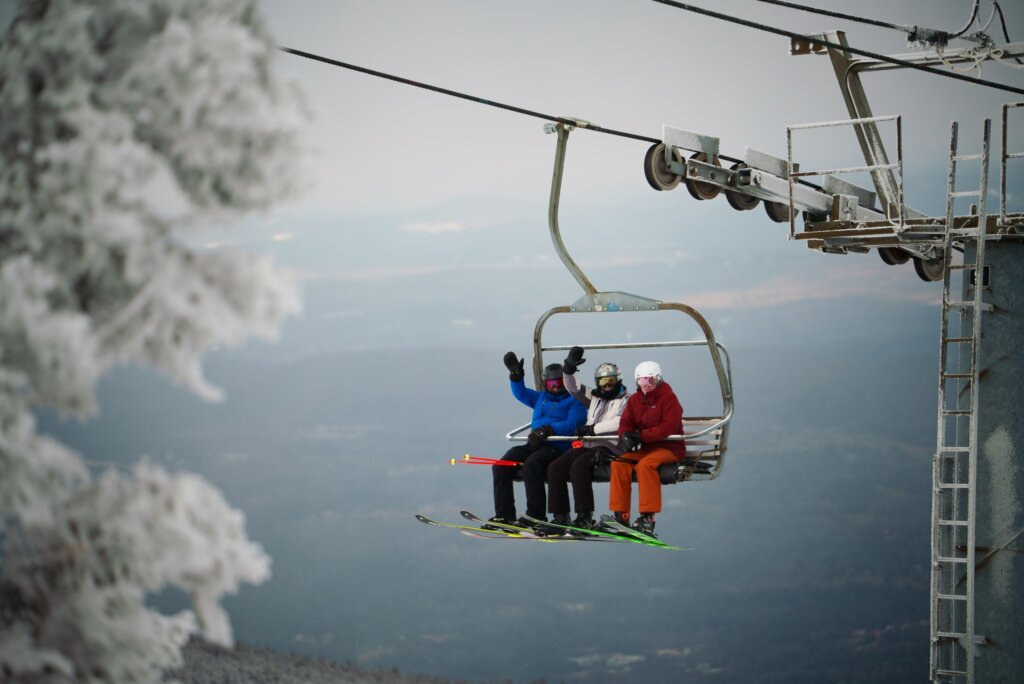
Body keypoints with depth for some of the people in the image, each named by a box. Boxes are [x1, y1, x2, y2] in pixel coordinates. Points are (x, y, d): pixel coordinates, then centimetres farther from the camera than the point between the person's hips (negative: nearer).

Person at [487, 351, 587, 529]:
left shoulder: (575, 401, 5)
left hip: (557, 446, -7)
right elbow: (521, 393, 25)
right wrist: (516, 375, 7)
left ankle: (536, 515, -31)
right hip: (534, 444, 7)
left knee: (531, 464, -35)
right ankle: (504, 514, -12)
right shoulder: (541, 398, 28)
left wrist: (548, 430, -22)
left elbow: (572, 425, -10)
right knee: (501, 467, -11)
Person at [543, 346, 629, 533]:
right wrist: (569, 369, 2)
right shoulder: (594, 397, 24)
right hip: (586, 445, 8)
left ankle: (585, 517, -30)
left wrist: (592, 428, -11)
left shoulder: (626, 400, 1)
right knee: (555, 467, -11)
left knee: (579, 465, -32)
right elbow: (572, 387, 21)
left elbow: (621, 423, -16)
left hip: (608, 448, -8)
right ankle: (560, 516, -11)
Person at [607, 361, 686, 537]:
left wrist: (641, 436, -22)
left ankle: (648, 516, -32)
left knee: (645, 464, -34)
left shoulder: (668, 397, -8)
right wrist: (626, 436, -19)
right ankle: (621, 515, -15)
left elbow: (670, 426, -18)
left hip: (670, 447, -6)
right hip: (645, 448, 6)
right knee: (619, 463, -17)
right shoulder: (634, 400, 11)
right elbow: (626, 424, 7)